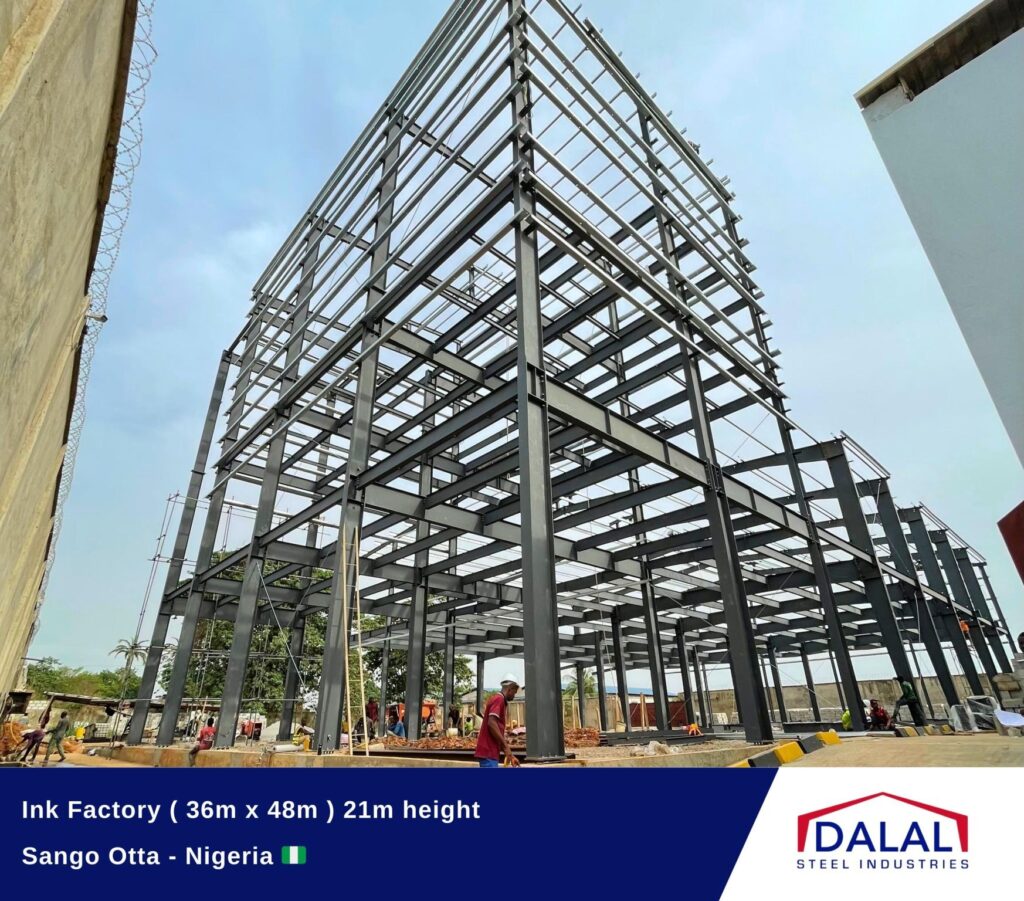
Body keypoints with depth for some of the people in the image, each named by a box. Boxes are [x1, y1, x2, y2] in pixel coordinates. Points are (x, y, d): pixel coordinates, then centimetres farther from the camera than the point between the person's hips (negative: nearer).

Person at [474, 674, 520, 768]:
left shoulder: (497, 699, 20)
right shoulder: (499, 699, -9)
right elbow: (491, 723, -22)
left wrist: (510, 755, 21)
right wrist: (506, 746, -18)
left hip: (489, 752, 10)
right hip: (488, 752, -10)